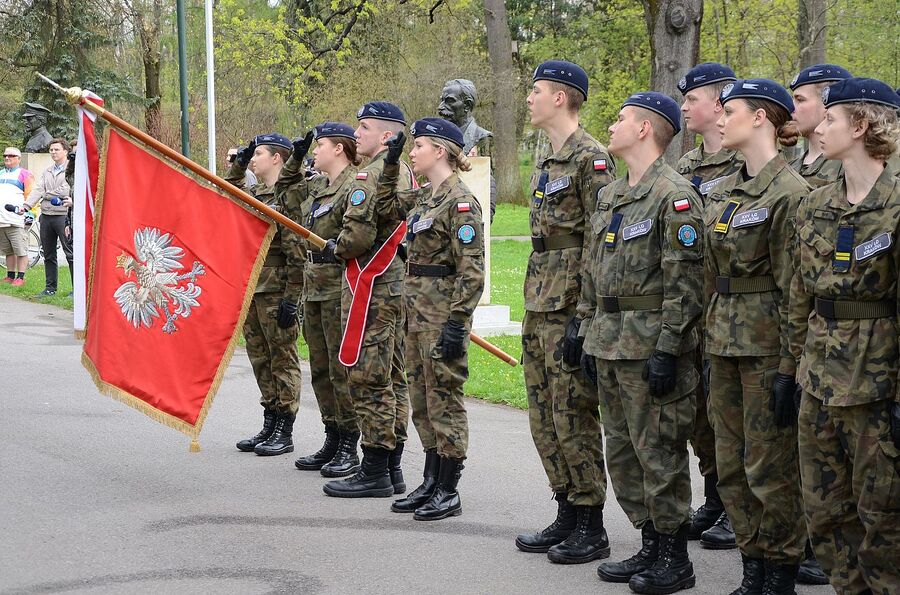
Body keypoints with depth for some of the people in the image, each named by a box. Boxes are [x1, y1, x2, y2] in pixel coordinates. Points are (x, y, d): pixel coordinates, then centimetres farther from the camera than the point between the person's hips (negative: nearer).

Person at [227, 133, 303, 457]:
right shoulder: (255, 194, 14)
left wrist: (291, 297, -19)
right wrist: (238, 165, 17)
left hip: (276, 291, -9)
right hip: (251, 288, 9)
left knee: (283, 361, -1)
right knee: (260, 360, 13)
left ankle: (285, 433, 4)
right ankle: (269, 426, 22)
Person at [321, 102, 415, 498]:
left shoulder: (369, 175, -15)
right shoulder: (405, 175, 14)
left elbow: (358, 235, -23)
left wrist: (334, 248, -2)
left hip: (370, 289, -10)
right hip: (399, 284, 10)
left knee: (368, 380, -6)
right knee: (392, 380, 12)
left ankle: (374, 473, -3)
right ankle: (392, 470, 17)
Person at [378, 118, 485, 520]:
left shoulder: (460, 201, -14)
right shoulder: (424, 197, 12)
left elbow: (471, 270, -18)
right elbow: (387, 200, 33)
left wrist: (457, 323, -22)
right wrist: (390, 161, 20)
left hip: (443, 312, -9)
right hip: (417, 307, 9)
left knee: (443, 398, -2)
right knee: (422, 399, 13)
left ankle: (448, 493, 5)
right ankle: (430, 483, 22)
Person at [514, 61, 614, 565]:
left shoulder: (591, 158, -13)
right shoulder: (548, 163, 17)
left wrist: (585, 315, -20)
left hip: (570, 308, -10)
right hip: (540, 309, 10)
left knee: (574, 419, -5)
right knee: (546, 420, 13)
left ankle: (591, 528, 3)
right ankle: (568, 516, 22)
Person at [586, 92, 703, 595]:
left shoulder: (675, 195, -12)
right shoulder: (609, 196, 15)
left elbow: (685, 282, -17)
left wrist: (666, 351, -19)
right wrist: (590, 338, 15)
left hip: (651, 346, -9)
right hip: (611, 346, 9)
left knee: (659, 454, -3)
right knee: (623, 453, 13)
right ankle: (651, 547, 24)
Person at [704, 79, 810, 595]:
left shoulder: (788, 192, -13)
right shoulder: (725, 191, 12)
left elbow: (796, 291, -15)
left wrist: (789, 368, -17)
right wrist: (714, 340, 16)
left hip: (767, 347, -8)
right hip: (726, 342, 8)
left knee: (770, 468, -1)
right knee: (732, 466, 12)